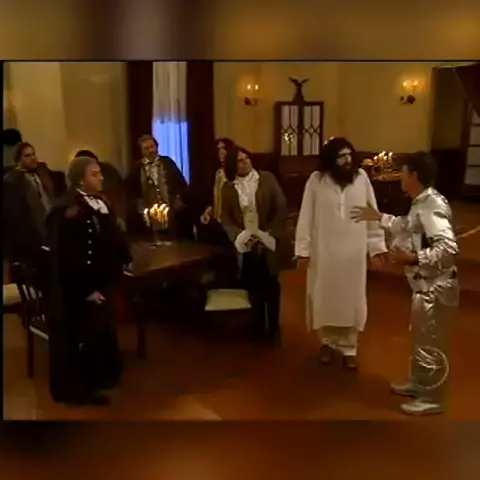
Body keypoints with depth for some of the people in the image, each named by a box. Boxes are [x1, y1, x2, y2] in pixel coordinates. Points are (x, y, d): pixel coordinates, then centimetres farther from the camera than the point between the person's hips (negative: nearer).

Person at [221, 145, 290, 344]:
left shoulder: (267, 179, -4)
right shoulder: (228, 188, 1)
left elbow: (281, 208, -5)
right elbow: (226, 218, 3)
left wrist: (271, 234, -13)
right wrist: (238, 235, -13)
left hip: (268, 243, -1)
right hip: (246, 245, 2)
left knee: (271, 286, 8)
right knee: (253, 287, 9)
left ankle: (273, 327, 23)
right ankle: (258, 326, 26)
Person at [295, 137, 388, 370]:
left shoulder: (361, 177, -4)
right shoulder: (316, 180, -8)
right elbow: (306, 217, -4)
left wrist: (377, 245, 3)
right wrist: (303, 248, -6)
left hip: (354, 251, 1)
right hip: (324, 250, -1)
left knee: (351, 299, 9)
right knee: (325, 298, 12)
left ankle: (349, 347, 24)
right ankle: (328, 341, 33)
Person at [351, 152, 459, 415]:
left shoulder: (432, 205, -24)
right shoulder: (422, 203, 8)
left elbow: (448, 247, -32)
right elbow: (408, 227, 26)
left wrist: (413, 259, -31)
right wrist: (379, 217, 26)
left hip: (435, 287, -10)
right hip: (424, 285, 10)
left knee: (431, 344, 4)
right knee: (421, 338, 23)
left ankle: (432, 398, 20)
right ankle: (418, 384, 40)